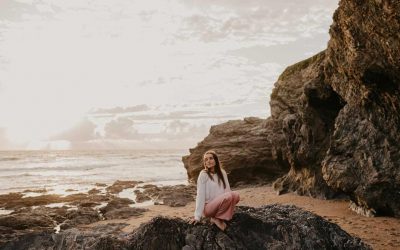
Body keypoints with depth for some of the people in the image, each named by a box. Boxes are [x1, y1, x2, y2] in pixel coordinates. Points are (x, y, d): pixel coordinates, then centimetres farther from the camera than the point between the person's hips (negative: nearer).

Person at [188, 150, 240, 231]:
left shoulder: (222, 173, 6)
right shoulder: (203, 174, -9)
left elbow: (227, 190, 8)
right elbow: (200, 196, -12)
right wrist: (197, 216, -15)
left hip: (221, 205, 5)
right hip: (208, 207, -5)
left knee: (235, 195, -23)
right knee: (228, 196, -30)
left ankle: (222, 217, -11)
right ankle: (215, 218, -11)